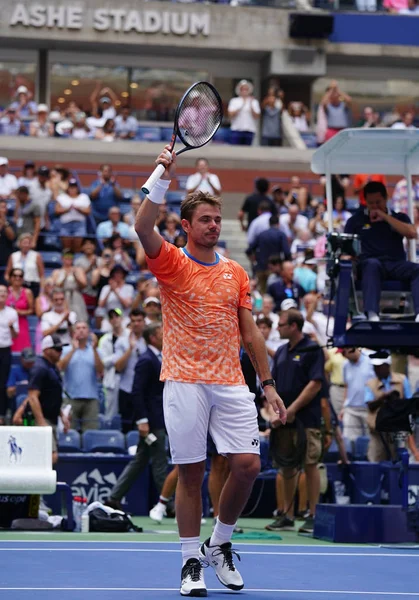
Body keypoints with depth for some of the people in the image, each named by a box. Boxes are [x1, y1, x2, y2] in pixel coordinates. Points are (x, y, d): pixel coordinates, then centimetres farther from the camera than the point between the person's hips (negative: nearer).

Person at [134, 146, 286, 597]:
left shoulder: (236, 273, 15)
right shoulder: (172, 264, 2)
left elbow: (250, 332, 16)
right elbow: (143, 229, -18)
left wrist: (268, 382, 10)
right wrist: (163, 179, -24)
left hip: (230, 383, 4)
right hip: (185, 383, -4)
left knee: (247, 465, -6)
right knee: (190, 472, -2)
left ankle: (219, 544, 14)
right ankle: (191, 562, 7)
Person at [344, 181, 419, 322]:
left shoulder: (399, 217, 21)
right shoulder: (356, 220, 19)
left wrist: (385, 217, 1)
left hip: (396, 264, 2)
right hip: (370, 262, -2)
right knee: (372, 264, -40)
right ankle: (372, 314, -58)